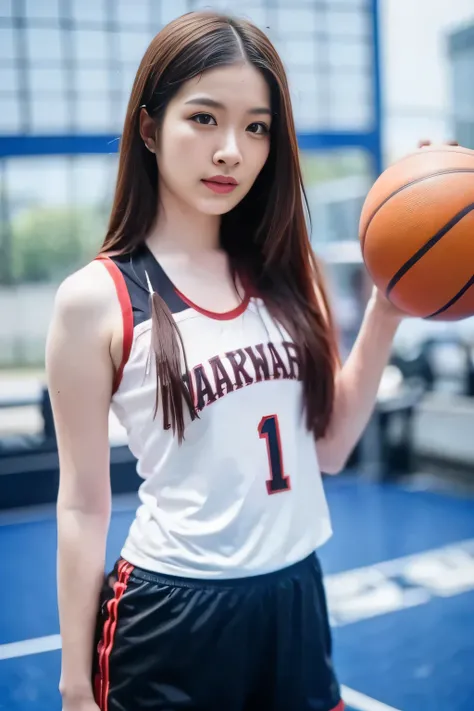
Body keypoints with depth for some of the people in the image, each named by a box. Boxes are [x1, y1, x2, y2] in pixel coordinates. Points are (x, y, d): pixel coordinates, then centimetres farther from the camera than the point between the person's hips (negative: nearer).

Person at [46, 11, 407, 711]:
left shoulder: (287, 271, 1)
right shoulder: (97, 298, -11)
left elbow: (328, 447, 5)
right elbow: (84, 506, -7)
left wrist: (387, 309, -6)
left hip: (297, 597, 4)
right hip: (172, 613, -4)